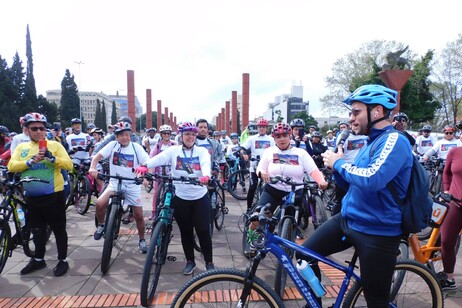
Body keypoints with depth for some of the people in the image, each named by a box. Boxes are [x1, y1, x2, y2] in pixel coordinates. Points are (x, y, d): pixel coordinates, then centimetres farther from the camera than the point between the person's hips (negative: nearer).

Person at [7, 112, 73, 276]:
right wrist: (30, 161, -19)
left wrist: (52, 158, -27)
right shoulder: (21, 147, 8)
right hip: (32, 198, 4)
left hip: (53, 196, -4)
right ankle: (38, 259, 36)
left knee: (59, 229, 7)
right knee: (38, 230, 19)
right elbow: (11, 166, -5)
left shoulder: (54, 145, -4)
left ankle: (63, 260, 21)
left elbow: (69, 164, -13)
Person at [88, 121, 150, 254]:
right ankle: (101, 225, 7)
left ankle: (142, 240, 23)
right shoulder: (112, 145, -4)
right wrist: (92, 168, -31)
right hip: (115, 183, 1)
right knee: (100, 203, -24)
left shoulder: (136, 147, -6)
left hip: (132, 185, 0)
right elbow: (98, 156, -12)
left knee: (139, 215, 0)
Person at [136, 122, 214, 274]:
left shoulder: (202, 151, -1)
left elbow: (206, 164, -21)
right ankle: (190, 261, 30)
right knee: (186, 231, 12)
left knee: (203, 231, 1)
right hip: (180, 198, 1)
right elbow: (159, 158, -18)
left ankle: (209, 262, 20)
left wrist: (206, 175, -44)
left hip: (200, 197, -1)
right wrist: (145, 165, -39)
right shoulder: (174, 150, -1)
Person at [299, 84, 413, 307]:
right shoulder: (372, 143, 14)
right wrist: (336, 167, -1)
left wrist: (339, 163, -18)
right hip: (347, 219, 9)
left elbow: (372, 180, -34)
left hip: (377, 232, -8)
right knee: (305, 254, 3)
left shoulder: (394, 141, -16)